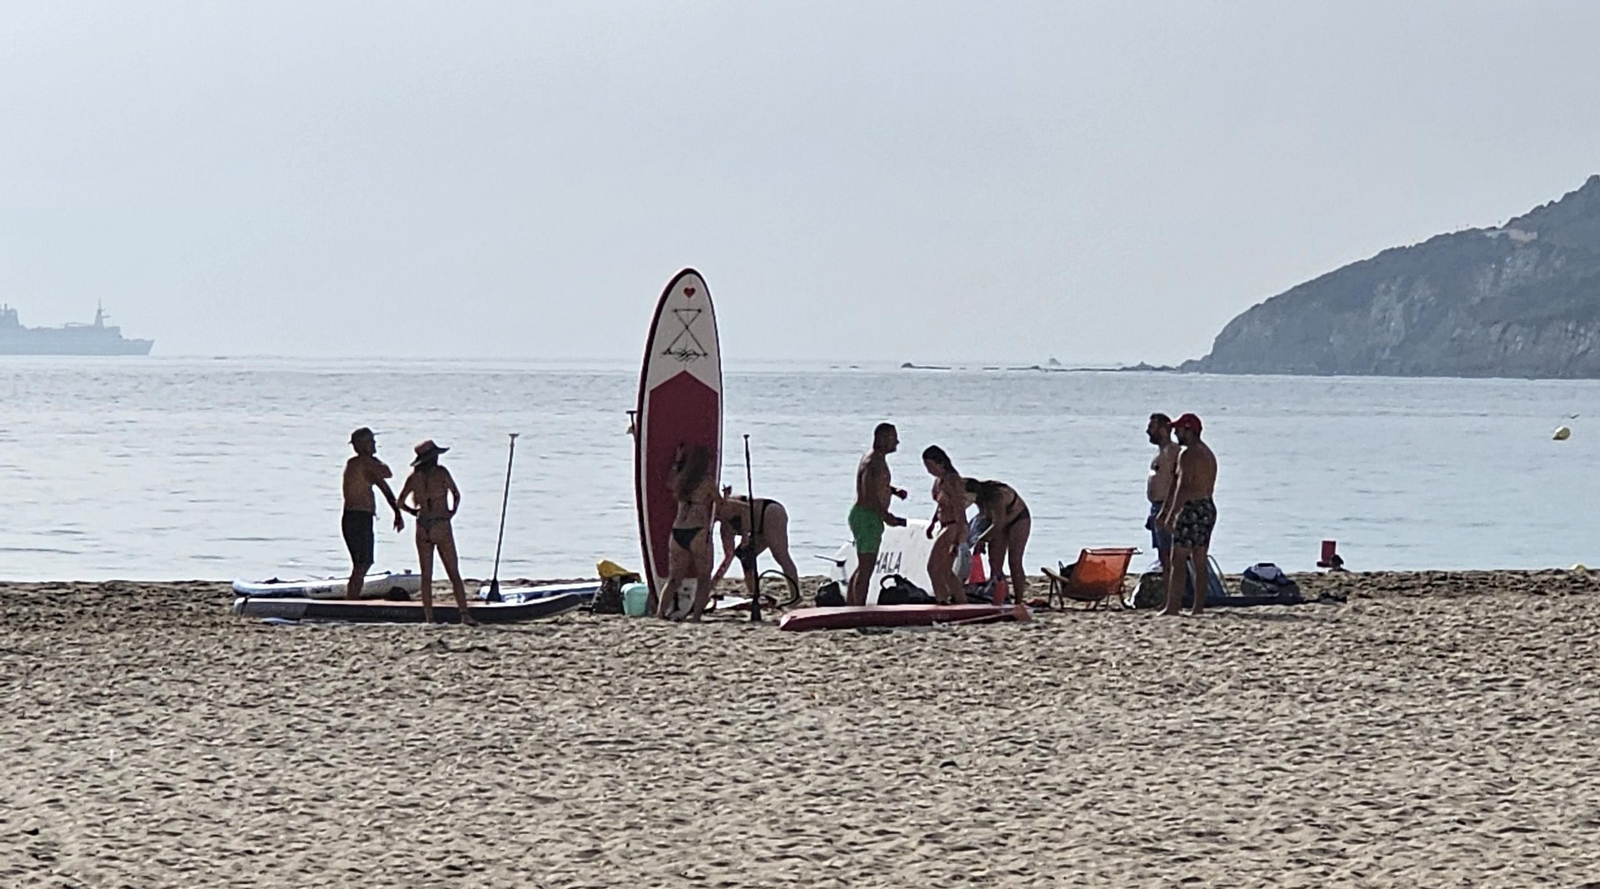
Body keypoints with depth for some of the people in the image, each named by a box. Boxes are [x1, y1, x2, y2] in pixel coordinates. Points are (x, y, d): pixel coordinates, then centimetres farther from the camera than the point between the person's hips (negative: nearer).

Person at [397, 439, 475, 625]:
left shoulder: (414, 476, 5)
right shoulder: (441, 472, -5)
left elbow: (400, 502, 5)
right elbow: (456, 494, -1)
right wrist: (452, 511, 14)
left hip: (422, 528, 3)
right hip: (441, 525, -3)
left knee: (426, 576, 7)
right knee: (454, 574, -2)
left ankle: (429, 617, 3)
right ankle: (464, 613, -13)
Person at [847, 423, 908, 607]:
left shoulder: (877, 459, 15)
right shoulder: (873, 463, -18)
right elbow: (870, 495, -25)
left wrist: (895, 490, 12)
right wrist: (886, 516, -21)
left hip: (866, 517, 11)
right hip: (867, 517, -11)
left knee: (863, 567, 16)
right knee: (866, 568, -10)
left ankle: (849, 606, 22)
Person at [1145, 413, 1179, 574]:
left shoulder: (1172, 450, -14)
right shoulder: (1161, 450, 19)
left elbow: (1174, 483, -21)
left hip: (1165, 507, -11)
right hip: (1157, 507, 11)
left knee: (1167, 553, -12)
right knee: (1162, 554, 11)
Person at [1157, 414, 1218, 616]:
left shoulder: (1188, 454, -12)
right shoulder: (1207, 453, 20)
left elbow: (1183, 487, -21)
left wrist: (1171, 515, -21)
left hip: (1192, 509, -10)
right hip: (1208, 508, 10)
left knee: (1177, 561, -8)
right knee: (1200, 561, 9)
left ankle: (1173, 607, -12)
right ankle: (1199, 606, 8)